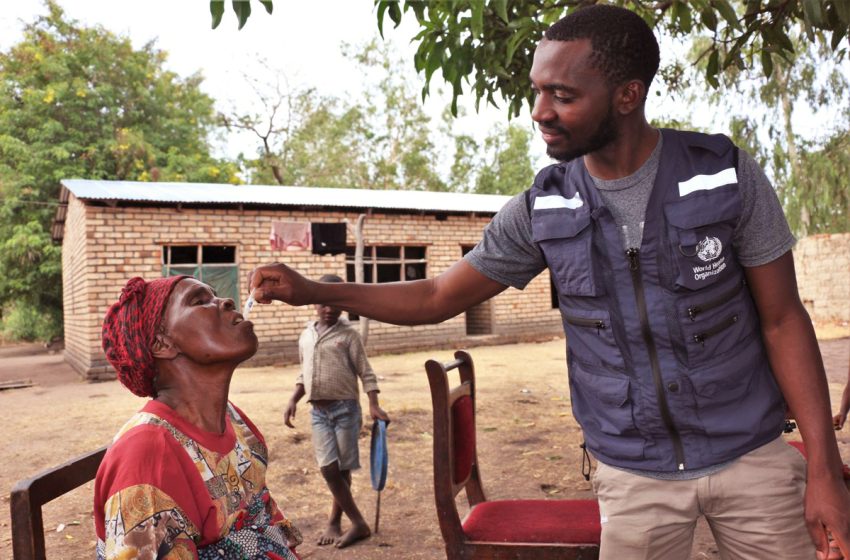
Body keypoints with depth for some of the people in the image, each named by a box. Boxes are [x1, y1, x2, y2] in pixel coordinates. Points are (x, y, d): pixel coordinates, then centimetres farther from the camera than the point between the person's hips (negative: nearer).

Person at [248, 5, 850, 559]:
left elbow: (783, 322, -5)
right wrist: (312, 291, -11)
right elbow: (438, 297, -1)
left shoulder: (727, 175, -11)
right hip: (635, 474, 1)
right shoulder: (542, 210, -8)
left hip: (751, 457, 0)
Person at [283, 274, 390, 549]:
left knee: (342, 468, 4)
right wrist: (293, 400, 7)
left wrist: (374, 405, -17)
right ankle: (358, 523, 8)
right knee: (328, 468, -2)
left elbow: (365, 373, -6)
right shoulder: (306, 336, 10)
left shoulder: (348, 334, -4)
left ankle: (335, 521, 20)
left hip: (345, 408, -4)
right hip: (318, 411, 4)